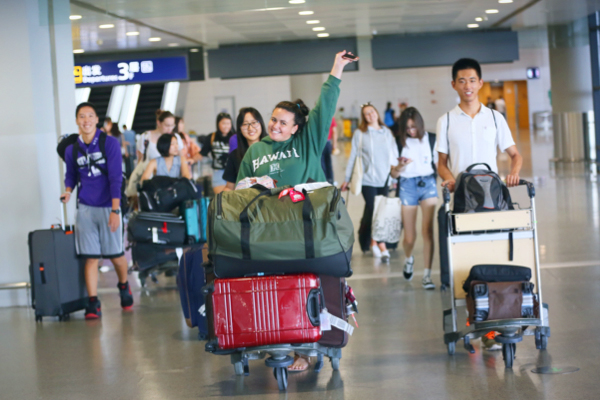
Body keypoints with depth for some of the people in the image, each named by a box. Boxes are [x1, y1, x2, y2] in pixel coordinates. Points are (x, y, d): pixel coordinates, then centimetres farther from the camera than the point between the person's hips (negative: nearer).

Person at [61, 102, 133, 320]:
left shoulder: (110, 143, -6)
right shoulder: (72, 149, 4)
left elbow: (115, 178, -9)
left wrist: (115, 210, -15)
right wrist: (68, 191, -4)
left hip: (108, 206, -2)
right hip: (85, 208, 2)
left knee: (116, 255, 6)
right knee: (90, 257, -1)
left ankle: (124, 287, 34)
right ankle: (93, 303, 3)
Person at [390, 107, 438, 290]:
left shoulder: (431, 139, 1)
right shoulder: (399, 142, 1)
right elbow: (393, 174, 3)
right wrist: (401, 166, -17)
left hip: (428, 184, 0)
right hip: (408, 186, 1)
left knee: (427, 229, -15)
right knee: (409, 237, 3)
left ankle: (427, 275, -10)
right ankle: (408, 259, 39)